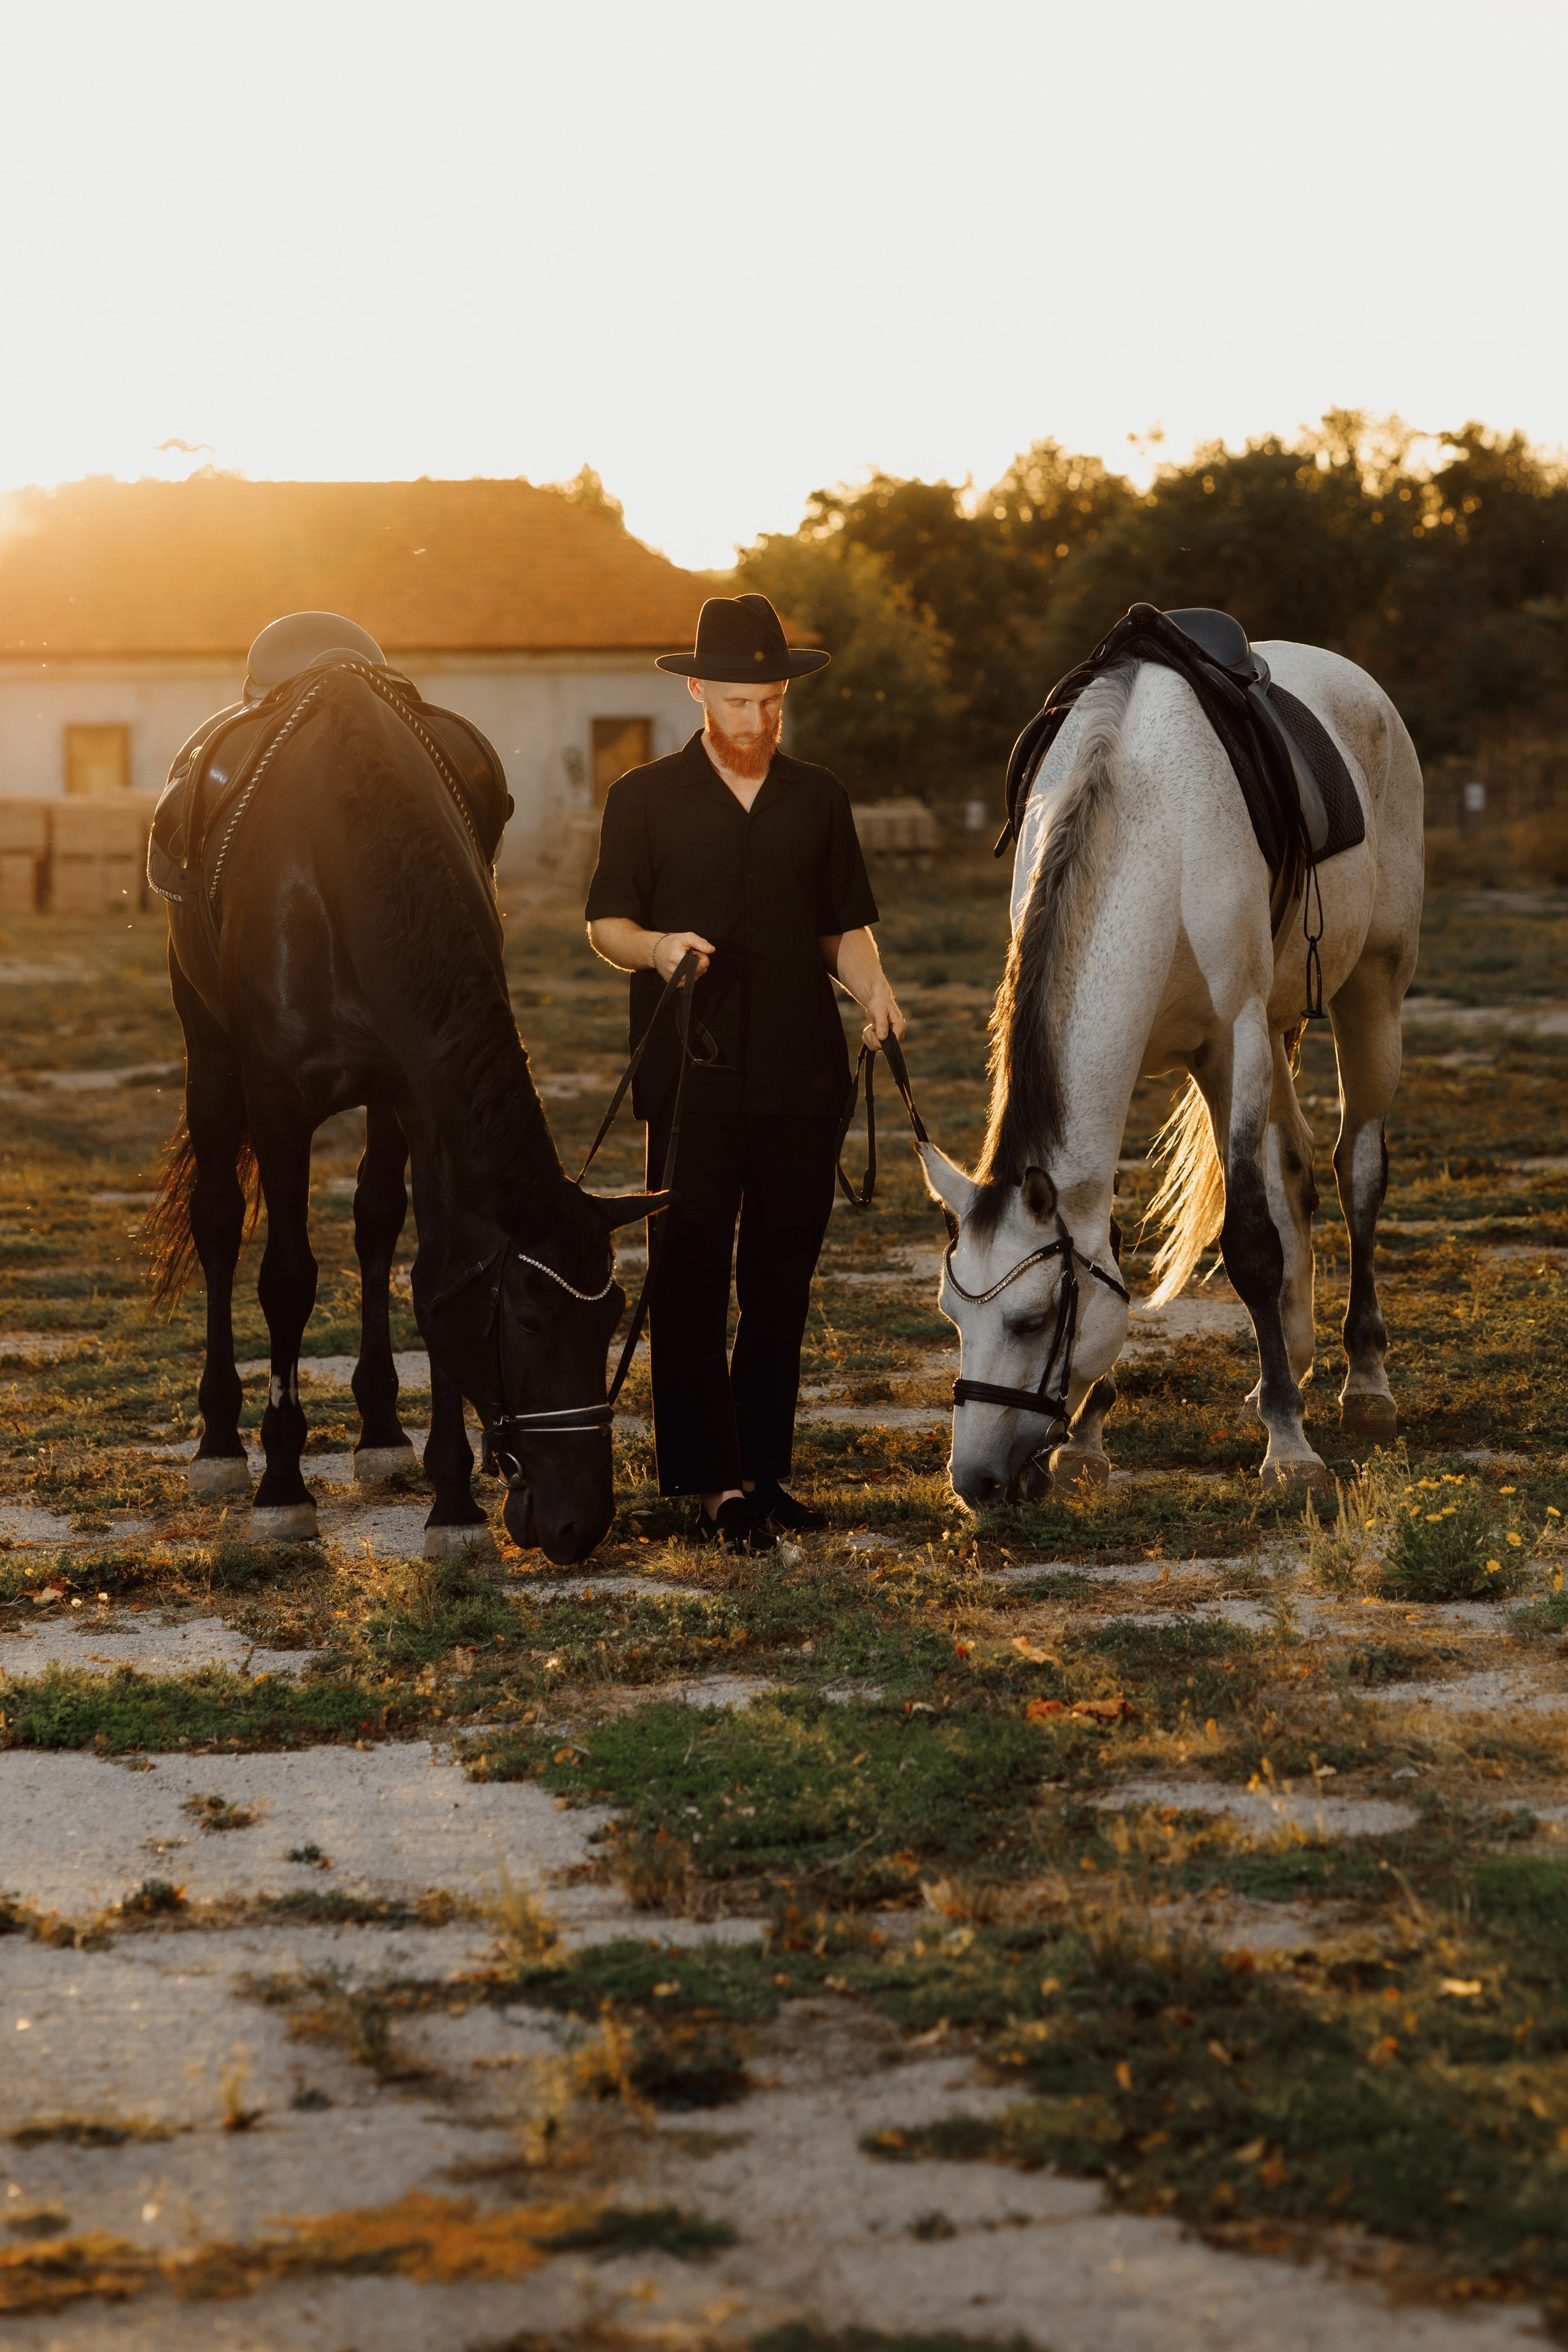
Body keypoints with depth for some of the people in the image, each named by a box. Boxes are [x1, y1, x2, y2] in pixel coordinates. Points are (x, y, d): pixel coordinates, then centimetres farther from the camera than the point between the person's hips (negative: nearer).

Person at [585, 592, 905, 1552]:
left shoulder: (819, 797, 14)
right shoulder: (646, 799, 7)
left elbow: (846, 925, 16)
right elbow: (605, 923, 7)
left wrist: (875, 989, -4)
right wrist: (657, 948, -15)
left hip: (802, 1076, 3)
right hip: (691, 1078, -3)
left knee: (784, 1277, 5)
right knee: (692, 1280, -7)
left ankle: (766, 1466, 13)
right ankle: (713, 1480, -6)